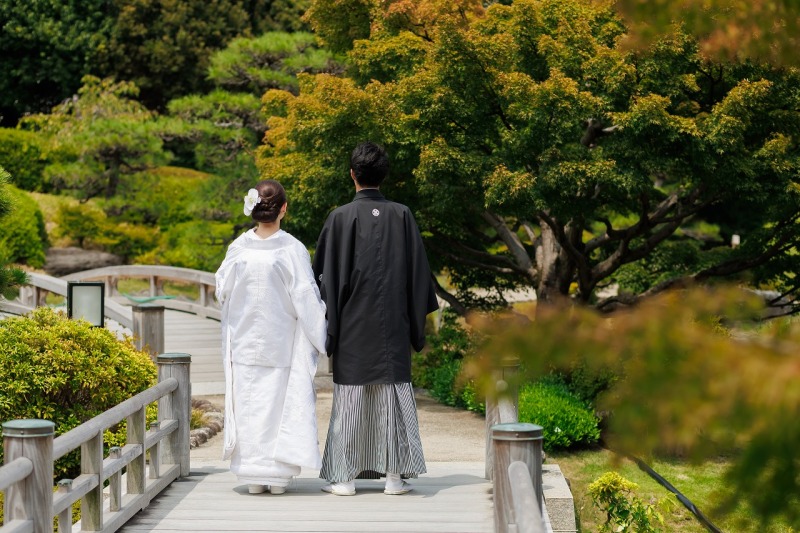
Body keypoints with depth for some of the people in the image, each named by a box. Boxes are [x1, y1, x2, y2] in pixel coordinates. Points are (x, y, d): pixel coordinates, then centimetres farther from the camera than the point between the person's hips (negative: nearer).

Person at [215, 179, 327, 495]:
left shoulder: (239, 248, -5)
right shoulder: (292, 249, -12)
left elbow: (222, 291, 4)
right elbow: (307, 297, -10)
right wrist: (321, 337, -2)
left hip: (245, 341, 2)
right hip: (282, 342, -2)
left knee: (248, 401, 8)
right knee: (282, 402, 6)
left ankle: (253, 476, 10)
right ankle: (278, 475, 6)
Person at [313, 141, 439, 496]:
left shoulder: (341, 217, -7)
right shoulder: (402, 215, 0)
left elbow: (326, 274, -5)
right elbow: (418, 271, 4)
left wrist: (327, 324, 3)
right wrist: (417, 322, 12)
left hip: (353, 325, -2)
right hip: (392, 326, 2)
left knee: (349, 399, 3)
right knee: (394, 394, 6)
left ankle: (345, 477, 4)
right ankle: (394, 475, 6)